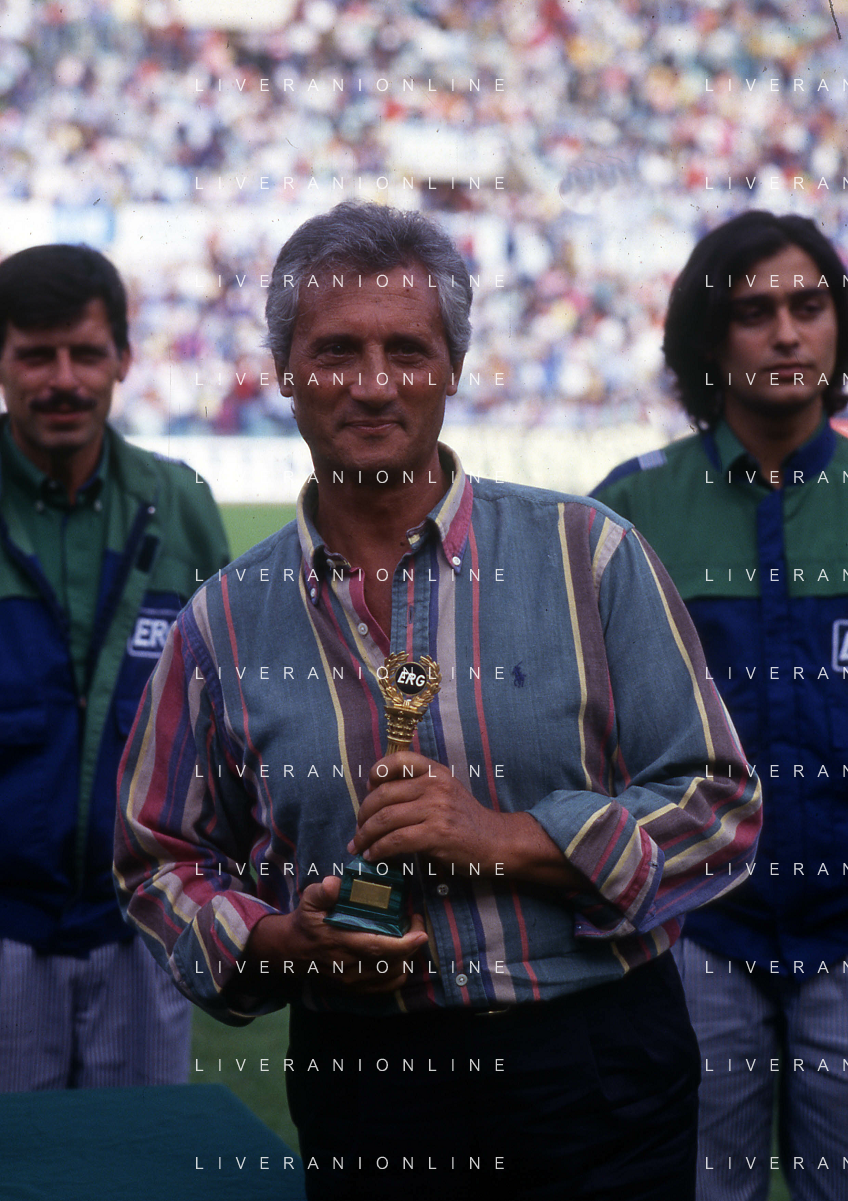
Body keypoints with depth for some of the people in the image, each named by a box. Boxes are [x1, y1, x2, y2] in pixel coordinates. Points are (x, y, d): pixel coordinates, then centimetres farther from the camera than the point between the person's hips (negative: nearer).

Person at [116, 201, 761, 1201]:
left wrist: (511, 838, -17)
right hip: (360, 1075, 2)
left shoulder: (587, 556, -4)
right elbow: (161, 861, 10)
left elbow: (721, 808, -4)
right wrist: (282, 940, -10)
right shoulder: (225, 621, 2)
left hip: (596, 1068, -1)